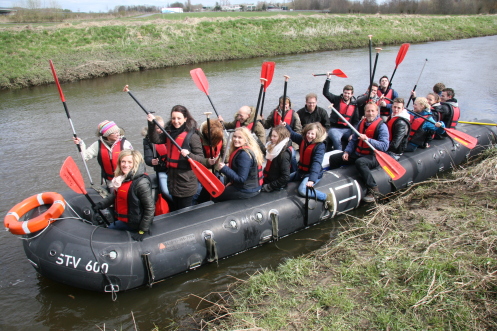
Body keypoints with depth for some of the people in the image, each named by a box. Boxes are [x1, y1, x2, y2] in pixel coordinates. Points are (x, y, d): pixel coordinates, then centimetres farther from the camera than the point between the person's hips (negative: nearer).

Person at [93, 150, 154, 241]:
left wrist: (142, 231, -22)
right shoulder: (122, 178, 0)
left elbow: (150, 208, -26)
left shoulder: (141, 183, -29)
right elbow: (115, 194, 17)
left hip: (133, 223, -9)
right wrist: (101, 204, 2)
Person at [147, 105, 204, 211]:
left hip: (186, 183, -7)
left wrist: (189, 154, -32)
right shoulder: (169, 132, 6)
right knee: (174, 211, 22)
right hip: (172, 180, 7)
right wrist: (151, 124, -13)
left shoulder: (192, 136, -14)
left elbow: (201, 159, -14)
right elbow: (155, 139, -2)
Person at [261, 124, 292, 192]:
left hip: (275, 188, -8)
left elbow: (285, 177, -24)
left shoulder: (284, 154, -23)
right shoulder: (273, 147, 2)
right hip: (266, 181, 8)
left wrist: (269, 186, -19)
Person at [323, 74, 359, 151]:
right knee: (336, 138, -35)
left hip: (347, 129, 2)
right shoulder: (337, 100, 8)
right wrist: (328, 79, -10)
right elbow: (325, 92, -3)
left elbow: (356, 121, 11)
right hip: (335, 128, -2)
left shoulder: (354, 105, 13)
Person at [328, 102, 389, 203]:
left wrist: (368, 139, -31)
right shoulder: (361, 123, 8)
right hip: (357, 154, 7)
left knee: (360, 162, -41)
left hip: (373, 157, -7)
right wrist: (347, 151, 1)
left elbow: (384, 146, -22)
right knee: (333, 158, 3)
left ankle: (373, 189, -31)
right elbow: (353, 139, 15)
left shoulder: (381, 126, -12)